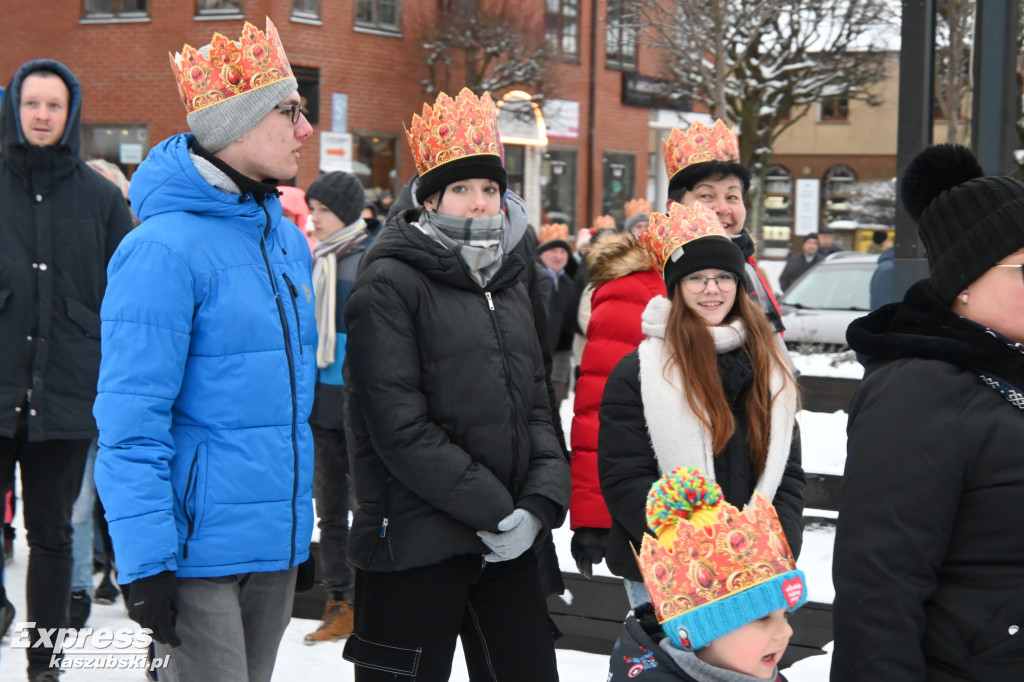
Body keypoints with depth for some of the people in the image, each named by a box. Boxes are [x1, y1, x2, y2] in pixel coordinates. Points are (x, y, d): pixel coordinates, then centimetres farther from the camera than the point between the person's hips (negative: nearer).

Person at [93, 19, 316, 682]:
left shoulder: (288, 241, 10)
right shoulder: (166, 248, -16)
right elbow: (131, 420, -18)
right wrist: (147, 562, -21)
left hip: (279, 547, 8)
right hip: (201, 550, -8)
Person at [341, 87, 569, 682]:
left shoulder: (508, 284, 15)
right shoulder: (390, 284, -8)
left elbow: (536, 405, 13)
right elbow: (400, 428, -16)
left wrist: (541, 502, -4)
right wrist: (494, 510, -15)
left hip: (509, 542, 7)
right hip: (416, 544, -7)